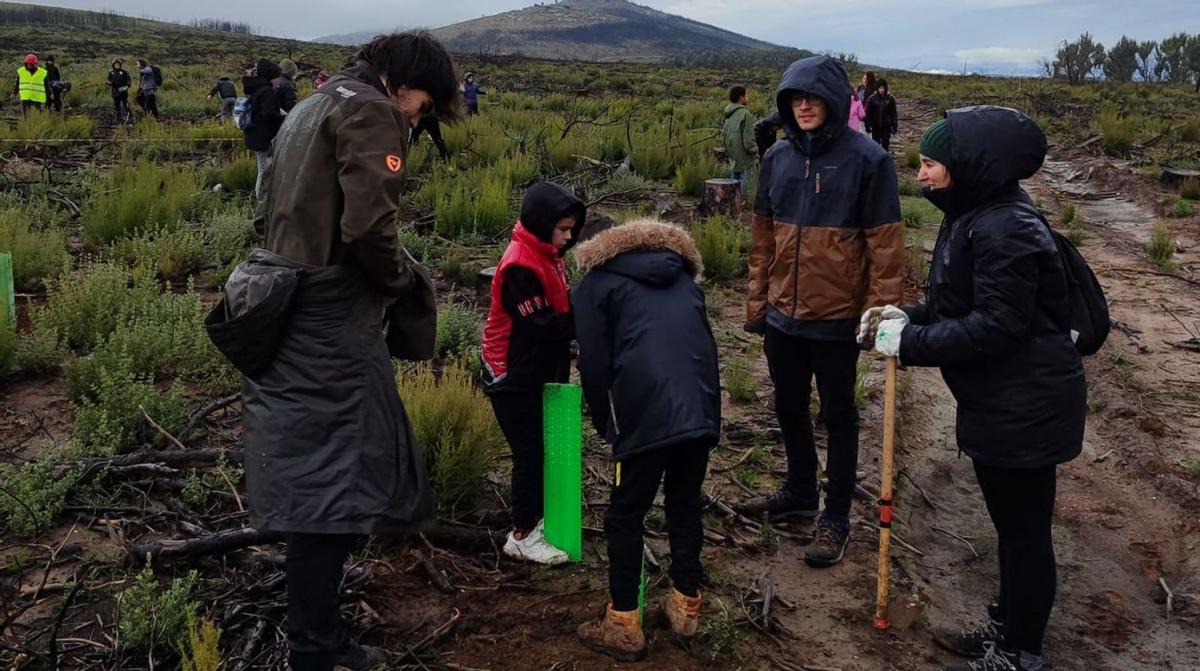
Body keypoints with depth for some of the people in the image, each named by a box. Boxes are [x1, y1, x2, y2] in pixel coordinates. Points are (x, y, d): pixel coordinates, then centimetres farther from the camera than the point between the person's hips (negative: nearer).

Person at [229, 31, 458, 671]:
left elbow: (266, 213, 22)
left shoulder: (310, 108, 21)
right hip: (330, 325, -10)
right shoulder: (370, 111, -9)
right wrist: (402, 275, -5)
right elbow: (368, 225, -21)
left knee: (311, 478, 16)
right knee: (330, 484, -3)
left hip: (289, 313, 10)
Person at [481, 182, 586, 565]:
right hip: (514, 378, -9)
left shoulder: (548, 253, 7)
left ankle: (537, 518, 29)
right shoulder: (520, 265, -23)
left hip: (540, 372, 9)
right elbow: (543, 325, -26)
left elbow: (560, 307, 9)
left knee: (544, 448, 15)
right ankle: (522, 536, 10)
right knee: (530, 453, -2)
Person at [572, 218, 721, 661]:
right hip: (701, 408, 5)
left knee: (626, 516, 9)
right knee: (685, 506, 21)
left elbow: (594, 365, 5)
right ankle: (686, 607, 32)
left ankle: (623, 627, 15)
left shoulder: (596, 283, 13)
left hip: (646, 414, -5)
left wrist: (606, 425, 17)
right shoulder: (681, 276, 28)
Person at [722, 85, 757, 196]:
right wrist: (754, 150, -4)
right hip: (743, 159, -8)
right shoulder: (745, 114, -15)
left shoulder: (728, 115, 11)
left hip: (732, 158, 8)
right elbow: (748, 139, -18)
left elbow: (723, 135, 18)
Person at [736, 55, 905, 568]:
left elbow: (885, 242, -11)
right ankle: (799, 492, 41)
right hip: (783, 314, 6)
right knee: (789, 407, 20)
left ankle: (836, 518, 23)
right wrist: (757, 299, 10)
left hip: (837, 318, -5)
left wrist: (882, 309, -14)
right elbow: (763, 234, 9)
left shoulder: (867, 159, -12)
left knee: (838, 417, 9)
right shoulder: (778, 158, 3)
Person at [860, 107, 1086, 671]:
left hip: (1025, 408, -10)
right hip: (996, 402, 10)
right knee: (1009, 522, 22)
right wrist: (906, 318, 0)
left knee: (1024, 529, 5)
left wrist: (910, 343, -20)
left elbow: (997, 326, -26)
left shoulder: (1006, 230, -23)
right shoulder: (974, 216, 10)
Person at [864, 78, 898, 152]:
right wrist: (868, 126, -4)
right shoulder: (872, 99, -4)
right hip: (875, 127, 0)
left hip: (886, 126, 0)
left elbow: (893, 113, 1)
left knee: (885, 145, 9)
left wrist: (895, 126, -2)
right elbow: (868, 113, -1)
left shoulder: (890, 99, -2)